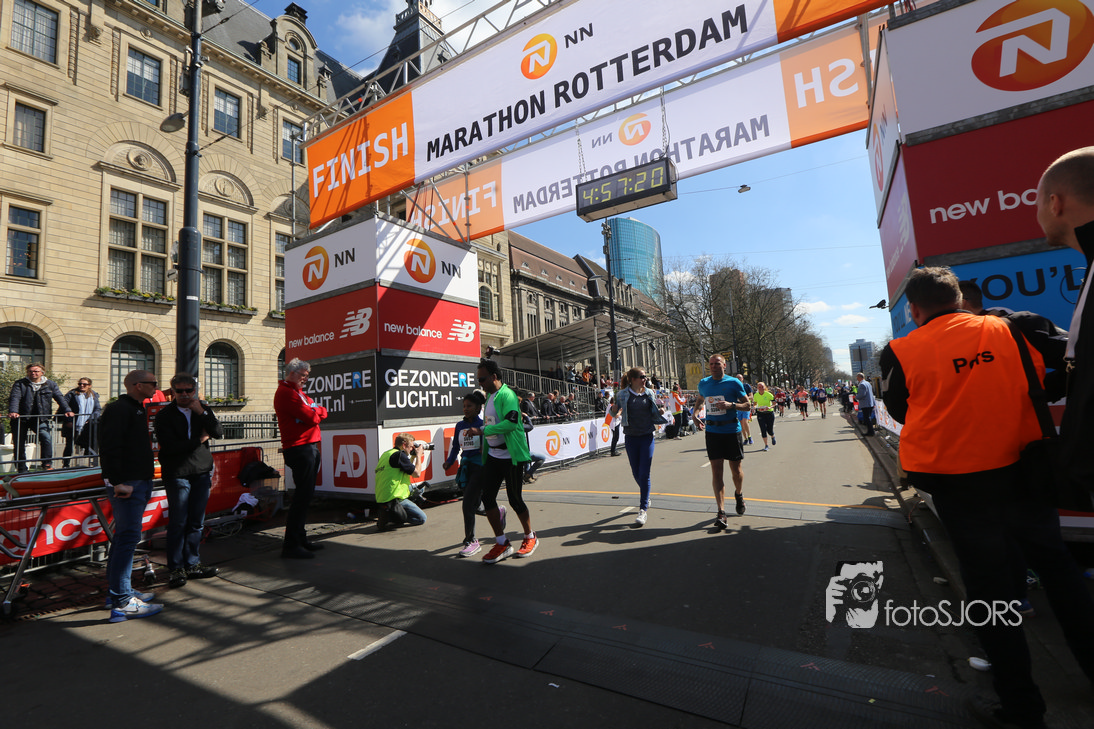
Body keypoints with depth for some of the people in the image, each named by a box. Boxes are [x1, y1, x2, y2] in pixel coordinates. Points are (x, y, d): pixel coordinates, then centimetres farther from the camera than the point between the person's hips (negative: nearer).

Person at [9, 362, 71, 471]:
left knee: (46, 437, -21)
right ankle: (21, 470, 17)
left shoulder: (50, 384, 7)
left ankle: (47, 463, -14)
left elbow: (60, 398, 6)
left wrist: (67, 410, -6)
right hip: (21, 419, 0)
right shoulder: (20, 384, 2)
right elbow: (15, 398, -11)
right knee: (19, 444, 6)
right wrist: (13, 411, -28)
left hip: (40, 419, 0)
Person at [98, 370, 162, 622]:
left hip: (139, 482, 10)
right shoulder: (119, 409, -12)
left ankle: (121, 590, 27)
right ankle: (122, 603, -3)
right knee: (128, 537, -8)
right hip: (126, 485, -10)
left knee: (125, 537, 16)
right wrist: (118, 482, -24)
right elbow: (110, 448, -22)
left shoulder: (135, 409, 19)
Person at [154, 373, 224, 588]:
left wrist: (203, 412, -13)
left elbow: (219, 433, -6)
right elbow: (169, 446, -14)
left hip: (202, 473, 4)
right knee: (178, 523, 2)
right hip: (177, 475, -3)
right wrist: (200, 440, -8)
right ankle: (176, 568, 15)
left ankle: (192, 564, 23)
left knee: (197, 522, 11)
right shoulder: (165, 415, -3)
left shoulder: (203, 410, 8)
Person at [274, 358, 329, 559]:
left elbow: (320, 412, 16)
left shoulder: (297, 392, 22)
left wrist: (316, 411, -4)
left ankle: (300, 538, 23)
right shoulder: (286, 393, -10)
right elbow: (311, 417, -17)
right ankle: (291, 545, -3)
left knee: (305, 495, 14)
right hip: (300, 449, -10)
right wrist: (317, 411, 3)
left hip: (309, 448, 10)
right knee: (302, 496, -9)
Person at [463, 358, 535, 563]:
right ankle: (502, 544, 15)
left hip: (511, 456, -8)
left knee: (514, 500, 2)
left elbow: (511, 422, -29)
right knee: (487, 497, 2)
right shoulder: (490, 397, 14)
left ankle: (530, 538, 26)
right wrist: (484, 453, 23)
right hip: (493, 455, 8)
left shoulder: (507, 395, -15)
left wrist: (482, 431, -27)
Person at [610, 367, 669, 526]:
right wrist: (614, 411, -19)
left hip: (647, 436, 0)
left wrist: (660, 412, -7)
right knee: (636, 473, 12)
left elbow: (653, 413, 14)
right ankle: (646, 496, 40)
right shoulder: (622, 394, -2)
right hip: (631, 437, 1)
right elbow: (615, 413, 3)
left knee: (644, 474, -6)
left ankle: (643, 510, 2)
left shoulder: (649, 393, 3)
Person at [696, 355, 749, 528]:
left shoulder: (734, 383, -4)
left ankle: (738, 494, 42)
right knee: (716, 470, -4)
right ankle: (721, 512, -4)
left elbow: (747, 404, -1)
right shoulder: (703, 383, 7)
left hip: (732, 430, -2)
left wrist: (731, 405, -19)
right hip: (712, 431, 2)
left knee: (736, 469, 9)